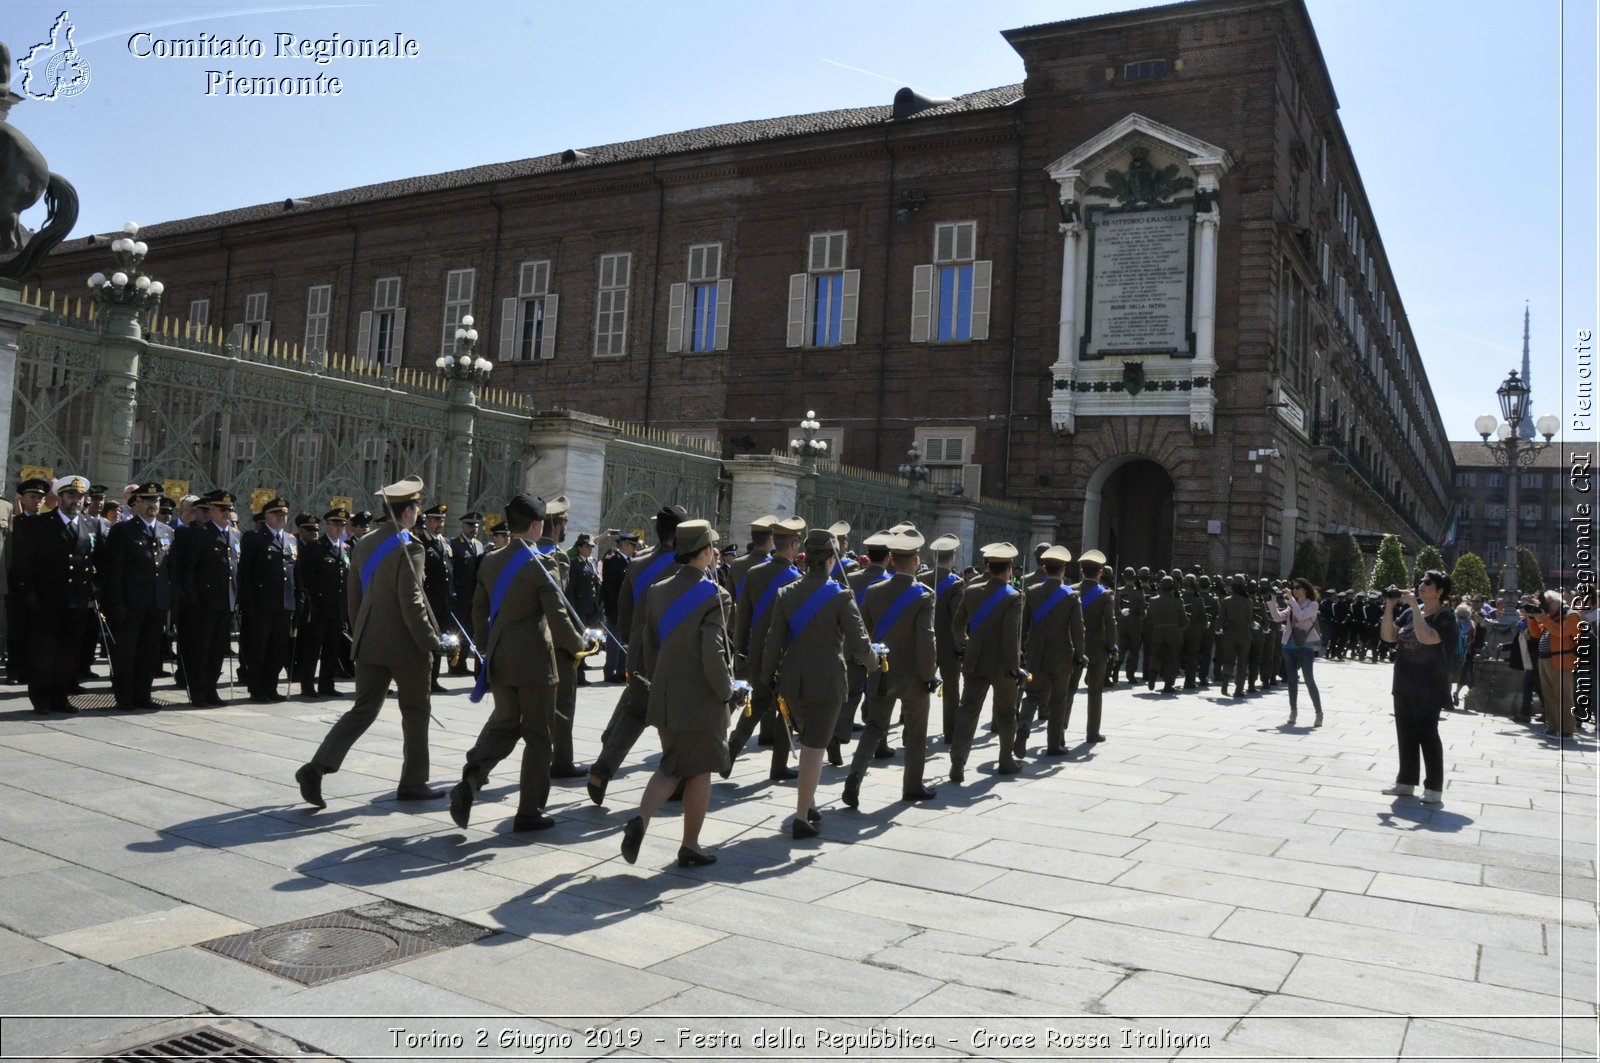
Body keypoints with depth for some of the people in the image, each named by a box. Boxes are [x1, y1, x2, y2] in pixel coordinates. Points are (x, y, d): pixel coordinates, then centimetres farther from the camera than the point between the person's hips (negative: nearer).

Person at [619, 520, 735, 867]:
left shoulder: (656, 590, 2)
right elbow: (713, 656, -22)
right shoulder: (713, 596, -17)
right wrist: (726, 691, -7)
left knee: (671, 767, 19)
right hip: (701, 700, -6)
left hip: (664, 695, 6)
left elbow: (647, 644, 8)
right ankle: (690, 847, 19)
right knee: (699, 772, 10)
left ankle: (641, 819, -4)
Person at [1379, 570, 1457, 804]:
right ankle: (1406, 782, 21)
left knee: (1427, 735, -3)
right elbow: (1388, 636, 5)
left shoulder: (1445, 615, -10)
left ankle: (1434, 787, 6)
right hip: (1404, 684, 7)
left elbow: (1426, 637, -27)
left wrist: (1415, 607, -23)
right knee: (1406, 734, 12)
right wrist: (1390, 607, -4)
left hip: (1429, 686, -7)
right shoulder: (1411, 612, 9)